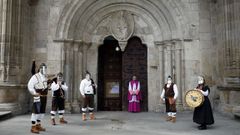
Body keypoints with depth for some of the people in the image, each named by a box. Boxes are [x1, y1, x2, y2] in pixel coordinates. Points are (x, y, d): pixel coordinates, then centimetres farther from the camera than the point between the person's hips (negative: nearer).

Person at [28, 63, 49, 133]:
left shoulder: (44, 77, 14)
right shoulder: (35, 76, -13)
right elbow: (30, 85, -19)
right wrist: (34, 93, -19)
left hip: (44, 97, 8)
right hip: (38, 97, -8)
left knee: (42, 111, 13)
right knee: (36, 111, -8)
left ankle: (38, 125, 24)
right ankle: (33, 127, -3)